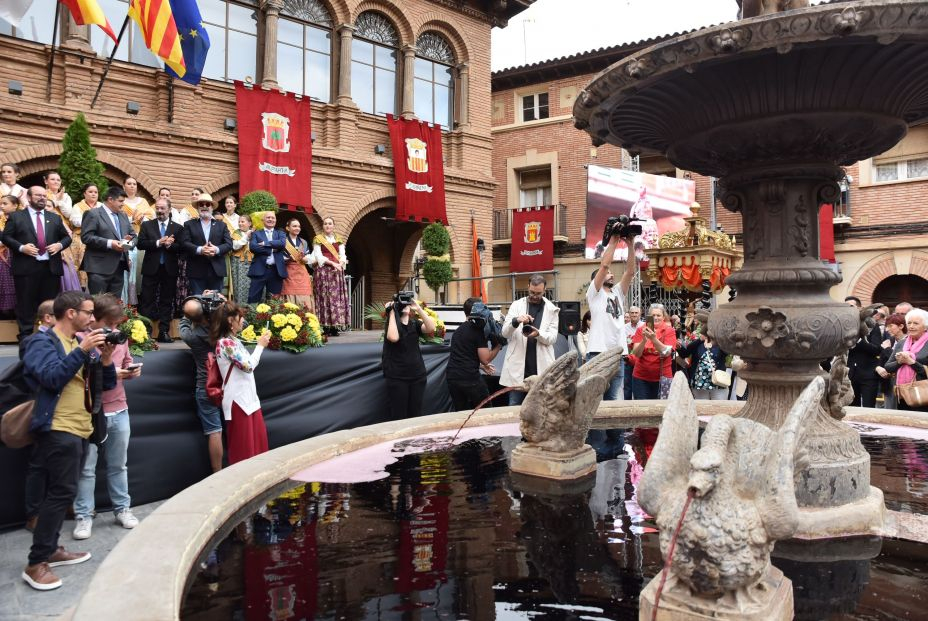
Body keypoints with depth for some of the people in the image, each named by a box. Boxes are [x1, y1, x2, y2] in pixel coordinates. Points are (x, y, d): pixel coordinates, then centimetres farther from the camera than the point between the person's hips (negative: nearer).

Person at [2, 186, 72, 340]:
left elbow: (67, 237, 17)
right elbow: (6, 237, 1)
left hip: (51, 267, 3)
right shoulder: (15, 216, 6)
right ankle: (25, 335, 7)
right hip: (26, 268, -3)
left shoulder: (55, 218, 16)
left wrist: (60, 245, -3)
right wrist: (21, 247, -14)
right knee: (26, 304, 1)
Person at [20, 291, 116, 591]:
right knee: (62, 492, -10)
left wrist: (106, 361, -6)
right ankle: (36, 563, -3)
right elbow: (52, 378, -23)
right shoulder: (42, 341, -8)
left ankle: (51, 549, 25)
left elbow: (106, 384, 12)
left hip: (79, 429, 8)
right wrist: (82, 351, -26)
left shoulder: (82, 341, 14)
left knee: (59, 492, 15)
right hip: (58, 429, -8)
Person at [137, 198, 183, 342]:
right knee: (147, 301, 0)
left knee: (167, 302, 4)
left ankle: (164, 332, 10)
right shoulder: (146, 225, 8)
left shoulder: (177, 228, 7)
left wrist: (169, 244, -19)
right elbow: (140, 243, -4)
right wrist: (158, 242, -15)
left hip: (170, 269, 0)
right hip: (151, 268, 0)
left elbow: (181, 248, -2)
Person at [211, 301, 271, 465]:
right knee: (243, 447, -1)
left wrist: (261, 343, 13)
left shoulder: (234, 341, 13)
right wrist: (260, 345, -8)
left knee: (259, 442, 12)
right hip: (238, 401, -9)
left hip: (249, 399, 9)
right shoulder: (225, 342, -15)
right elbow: (248, 366, -19)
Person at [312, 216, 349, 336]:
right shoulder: (318, 239, 6)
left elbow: (342, 256, 7)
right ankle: (325, 327, -10)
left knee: (337, 297, -2)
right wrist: (333, 263, -16)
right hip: (323, 271, -3)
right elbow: (319, 256, -4)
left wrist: (339, 264, -14)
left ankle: (335, 327, -1)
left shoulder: (339, 240, 16)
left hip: (337, 271, 4)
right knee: (325, 297, -9)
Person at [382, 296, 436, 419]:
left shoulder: (415, 323, 6)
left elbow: (431, 328, -13)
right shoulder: (392, 324, -3)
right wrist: (392, 313, -18)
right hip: (397, 377, -3)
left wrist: (418, 309, -15)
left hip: (418, 376, 4)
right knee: (398, 417, 0)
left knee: (416, 415, 9)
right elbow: (393, 337, -26)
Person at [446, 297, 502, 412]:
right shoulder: (478, 329, -6)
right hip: (470, 377, -7)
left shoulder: (458, 330, 17)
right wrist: (497, 346, 4)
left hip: (451, 376, 7)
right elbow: (485, 359, -10)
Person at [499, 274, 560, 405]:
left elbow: (553, 338, -1)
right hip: (518, 364, 0)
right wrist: (516, 321, -22)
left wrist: (538, 333, -22)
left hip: (541, 366, 0)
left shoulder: (552, 309, 6)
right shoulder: (517, 305, 7)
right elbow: (505, 333, -1)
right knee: (514, 406, 4)